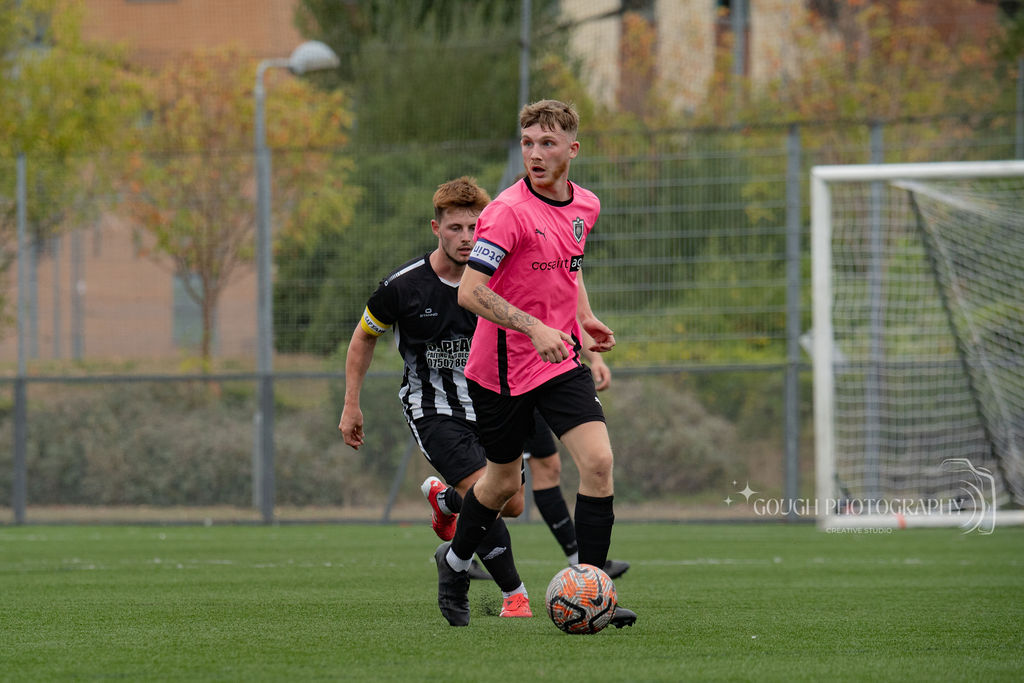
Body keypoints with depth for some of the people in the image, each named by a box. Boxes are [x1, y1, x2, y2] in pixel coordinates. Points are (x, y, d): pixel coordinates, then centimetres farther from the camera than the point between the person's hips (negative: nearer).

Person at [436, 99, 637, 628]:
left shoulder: (586, 206, 3)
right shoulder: (509, 212, -19)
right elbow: (470, 291, -25)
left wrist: (584, 317, 12)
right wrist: (534, 328, -33)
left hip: (562, 361, 5)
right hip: (503, 367, -5)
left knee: (598, 461, -13)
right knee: (504, 480, 10)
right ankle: (455, 560, 40)